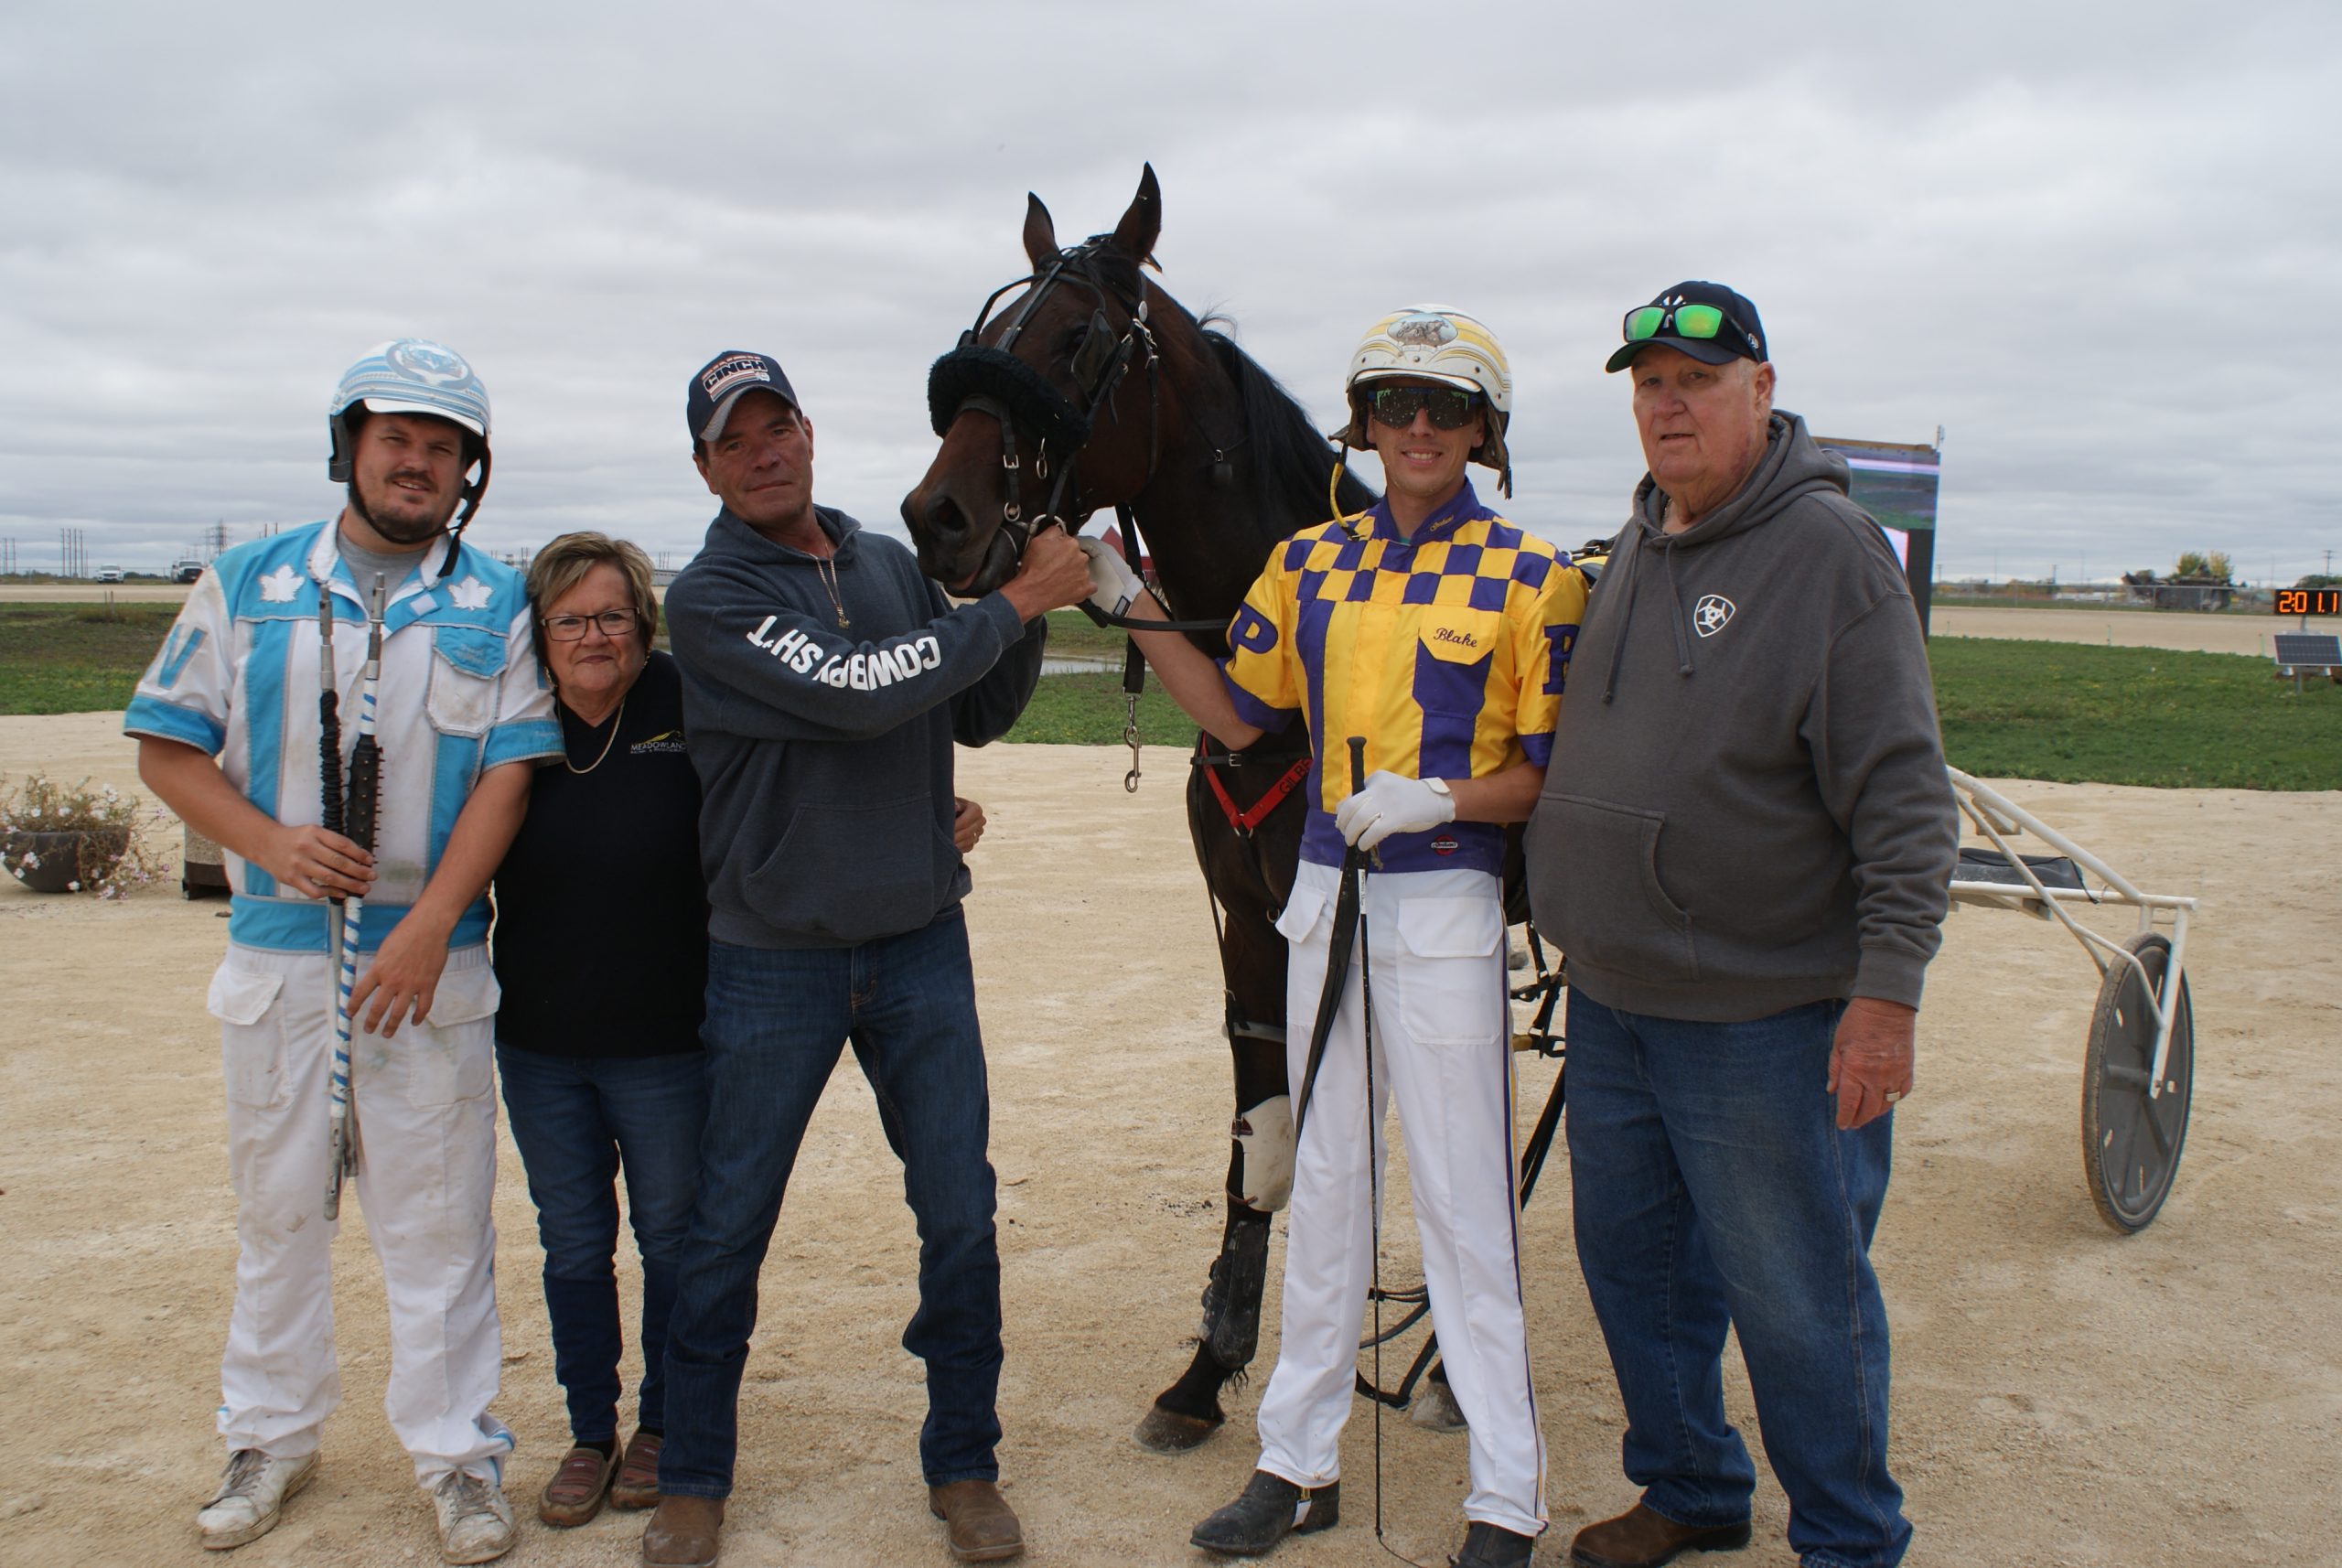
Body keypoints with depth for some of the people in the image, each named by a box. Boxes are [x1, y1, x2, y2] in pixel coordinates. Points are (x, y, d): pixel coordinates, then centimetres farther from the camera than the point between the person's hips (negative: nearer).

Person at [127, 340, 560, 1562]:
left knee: (438, 1216, 3)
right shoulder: (247, 585, 7)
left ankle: (454, 1451, 15)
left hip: (430, 957, -1)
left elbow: (505, 777, -4)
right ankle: (271, 1437, 29)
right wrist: (268, 840, -12)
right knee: (277, 1200, 12)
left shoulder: (498, 609, 3)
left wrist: (428, 927, -15)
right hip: (277, 948, 2)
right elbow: (168, 748, 6)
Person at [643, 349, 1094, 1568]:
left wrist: (1026, 614, -5)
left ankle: (964, 1466, 24)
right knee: (727, 1228, 9)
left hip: (921, 948, 4)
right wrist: (1015, 604, -18)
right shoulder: (711, 597, -11)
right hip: (773, 963, -4)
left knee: (961, 1217, 7)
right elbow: (858, 694, -23)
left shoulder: (895, 566, 7)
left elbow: (976, 719, 12)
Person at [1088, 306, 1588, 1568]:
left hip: (1447, 906, -5)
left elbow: (1552, 772, -6)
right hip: (1324, 896, 5)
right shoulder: (1310, 563, 8)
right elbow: (1236, 716, 10)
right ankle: (1299, 1463, 28)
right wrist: (1132, 605, 3)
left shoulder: (1532, 577, -5)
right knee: (1324, 1180, 14)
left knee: (1462, 1200, 0)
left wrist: (1439, 800, -21)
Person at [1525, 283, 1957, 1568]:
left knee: (1797, 1302, 5)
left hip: (1767, 1018, -7)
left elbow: (1903, 795, -17)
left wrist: (1887, 988, -21)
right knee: (1634, 1262, 18)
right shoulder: (1634, 552, 11)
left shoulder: (1830, 549, -12)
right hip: (1613, 1001, 8)